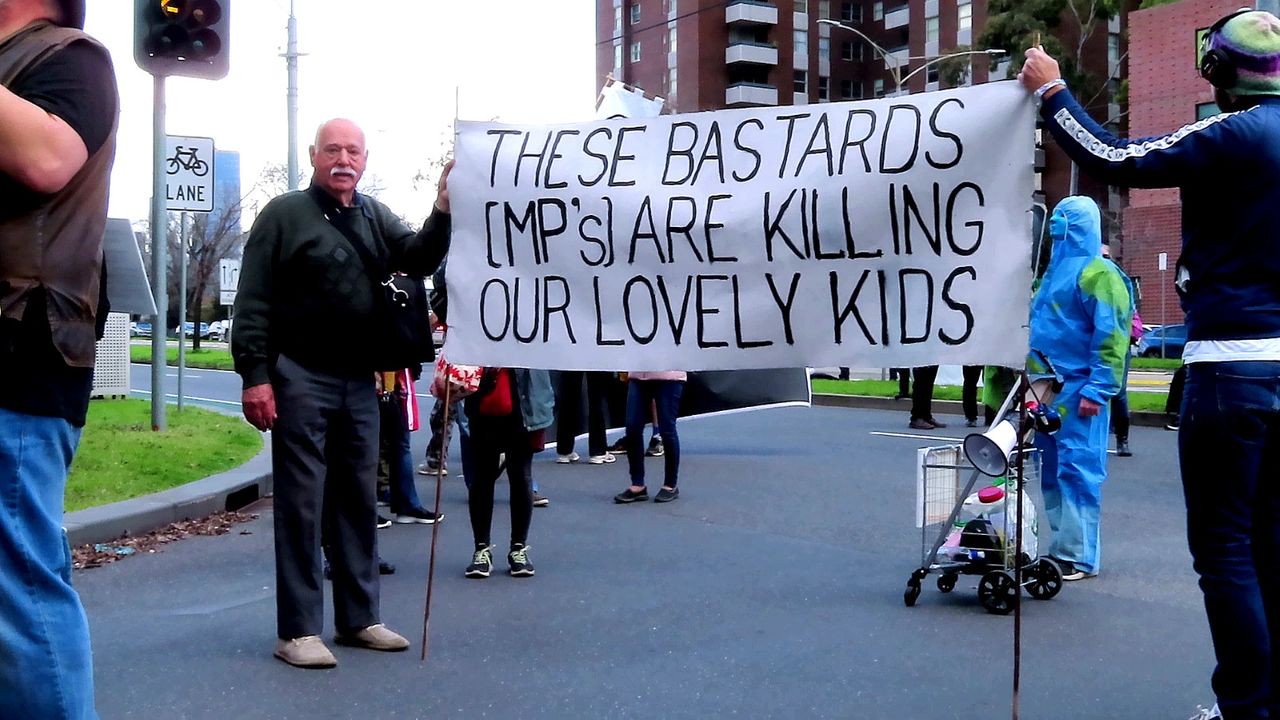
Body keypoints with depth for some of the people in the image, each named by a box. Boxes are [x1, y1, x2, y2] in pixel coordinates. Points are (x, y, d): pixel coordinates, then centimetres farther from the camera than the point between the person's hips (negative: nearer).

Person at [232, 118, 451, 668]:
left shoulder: (376, 217, 13)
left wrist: (443, 214, -17)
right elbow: (254, 301, -9)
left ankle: (358, 618, 22)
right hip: (301, 378, -6)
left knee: (357, 500, 12)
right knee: (302, 503, -2)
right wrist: (255, 374, -17)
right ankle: (297, 629, 5)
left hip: (359, 381, 6)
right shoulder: (285, 214, -4)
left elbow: (416, 261, -2)